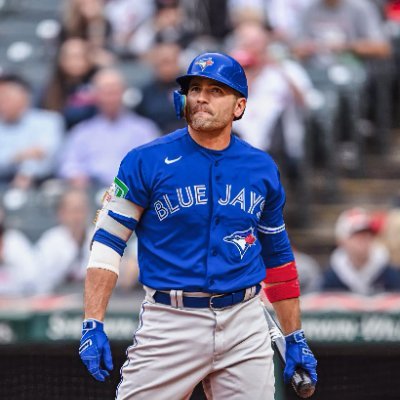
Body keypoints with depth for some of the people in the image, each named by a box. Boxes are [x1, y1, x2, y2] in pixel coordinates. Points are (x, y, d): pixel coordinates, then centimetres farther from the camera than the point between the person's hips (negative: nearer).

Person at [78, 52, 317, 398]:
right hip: (170, 325, -3)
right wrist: (93, 326, -12)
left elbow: (278, 254, 17)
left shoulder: (262, 169, 8)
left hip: (244, 323, 3)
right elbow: (107, 242, -2)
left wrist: (295, 340, 14)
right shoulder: (147, 161, -2)